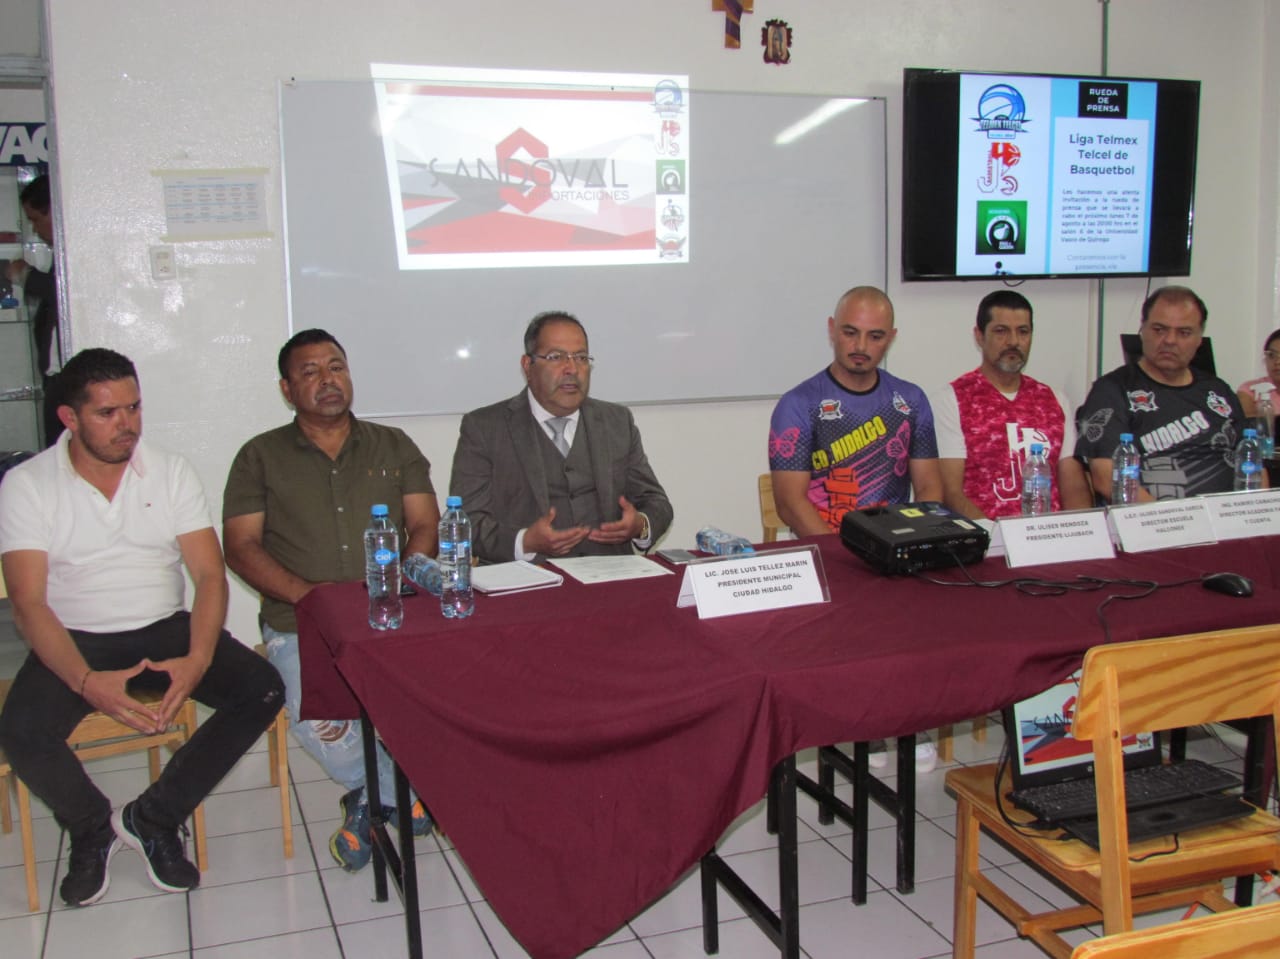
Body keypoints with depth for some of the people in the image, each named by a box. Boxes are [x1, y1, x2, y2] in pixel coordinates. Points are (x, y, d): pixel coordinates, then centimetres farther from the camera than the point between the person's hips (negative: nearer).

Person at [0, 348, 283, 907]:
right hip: (76, 640, -2)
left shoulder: (170, 472, 1)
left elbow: (210, 575, -5)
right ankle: (92, 828, 4)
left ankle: (153, 819, -2)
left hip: (165, 630, 2)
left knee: (263, 690, -21)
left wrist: (197, 659, -24)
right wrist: (86, 682, -30)